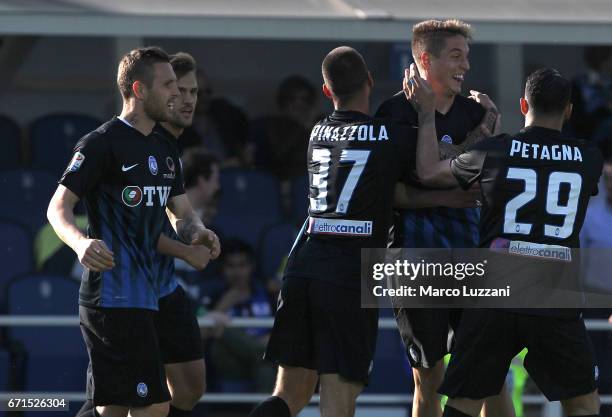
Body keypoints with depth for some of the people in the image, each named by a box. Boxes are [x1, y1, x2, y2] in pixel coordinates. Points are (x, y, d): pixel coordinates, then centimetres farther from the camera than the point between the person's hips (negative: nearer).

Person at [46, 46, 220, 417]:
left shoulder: (165, 150, 18)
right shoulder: (101, 143, -8)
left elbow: (181, 213, 22)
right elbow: (58, 207, -11)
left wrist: (197, 232, -2)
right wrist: (80, 242, -32)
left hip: (145, 294, 9)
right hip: (114, 296, -9)